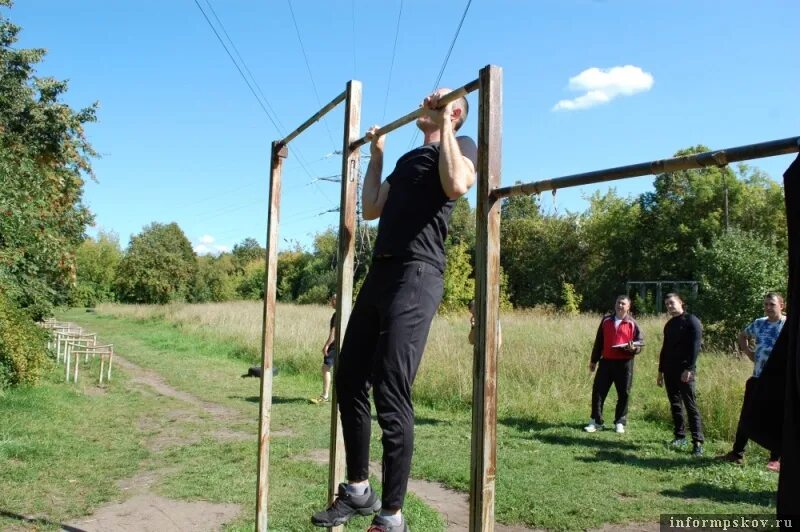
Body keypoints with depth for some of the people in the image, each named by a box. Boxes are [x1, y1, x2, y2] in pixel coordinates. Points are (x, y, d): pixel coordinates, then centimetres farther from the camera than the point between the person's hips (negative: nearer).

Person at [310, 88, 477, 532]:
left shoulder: (461, 145, 4)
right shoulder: (408, 158, 28)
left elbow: (456, 185, -20)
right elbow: (370, 209, 28)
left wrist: (443, 127, -10)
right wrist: (376, 155, 32)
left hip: (415, 276, -9)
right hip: (379, 273, 9)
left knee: (391, 395, -11)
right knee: (349, 383, 11)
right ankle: (358, 488, 25)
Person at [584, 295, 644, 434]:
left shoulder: (632, 324, 0)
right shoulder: (606, 320, 8)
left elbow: (640, 343, 3)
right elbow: (599, 341, 12)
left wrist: (633, 348, -21)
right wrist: (593, 360, 12)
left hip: (624, 363, -2)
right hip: (606, 361, 2)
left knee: (623, 394, 4)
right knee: (598, 391, 0)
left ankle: (620, 423, 17)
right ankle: (596, 421, 9)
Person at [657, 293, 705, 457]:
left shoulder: (691, 321, -5)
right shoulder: (669, 325, 17)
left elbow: (695, 347, -13)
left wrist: (689, 369, -20)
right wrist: (661, 372, 18)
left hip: (685, 371, -7)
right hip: (670, 371, 7)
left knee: (691, 406, -8)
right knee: (675, 405, 9)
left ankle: (698, 442, -7)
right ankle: (680, 437, 17)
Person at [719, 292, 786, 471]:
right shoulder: (758, 323, 9)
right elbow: (741, 336, 26)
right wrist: (748, 352, 13)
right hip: (757, 378, 5)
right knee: (746, 416, 9)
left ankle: (776, 459, 14)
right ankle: (737, 453, 18)